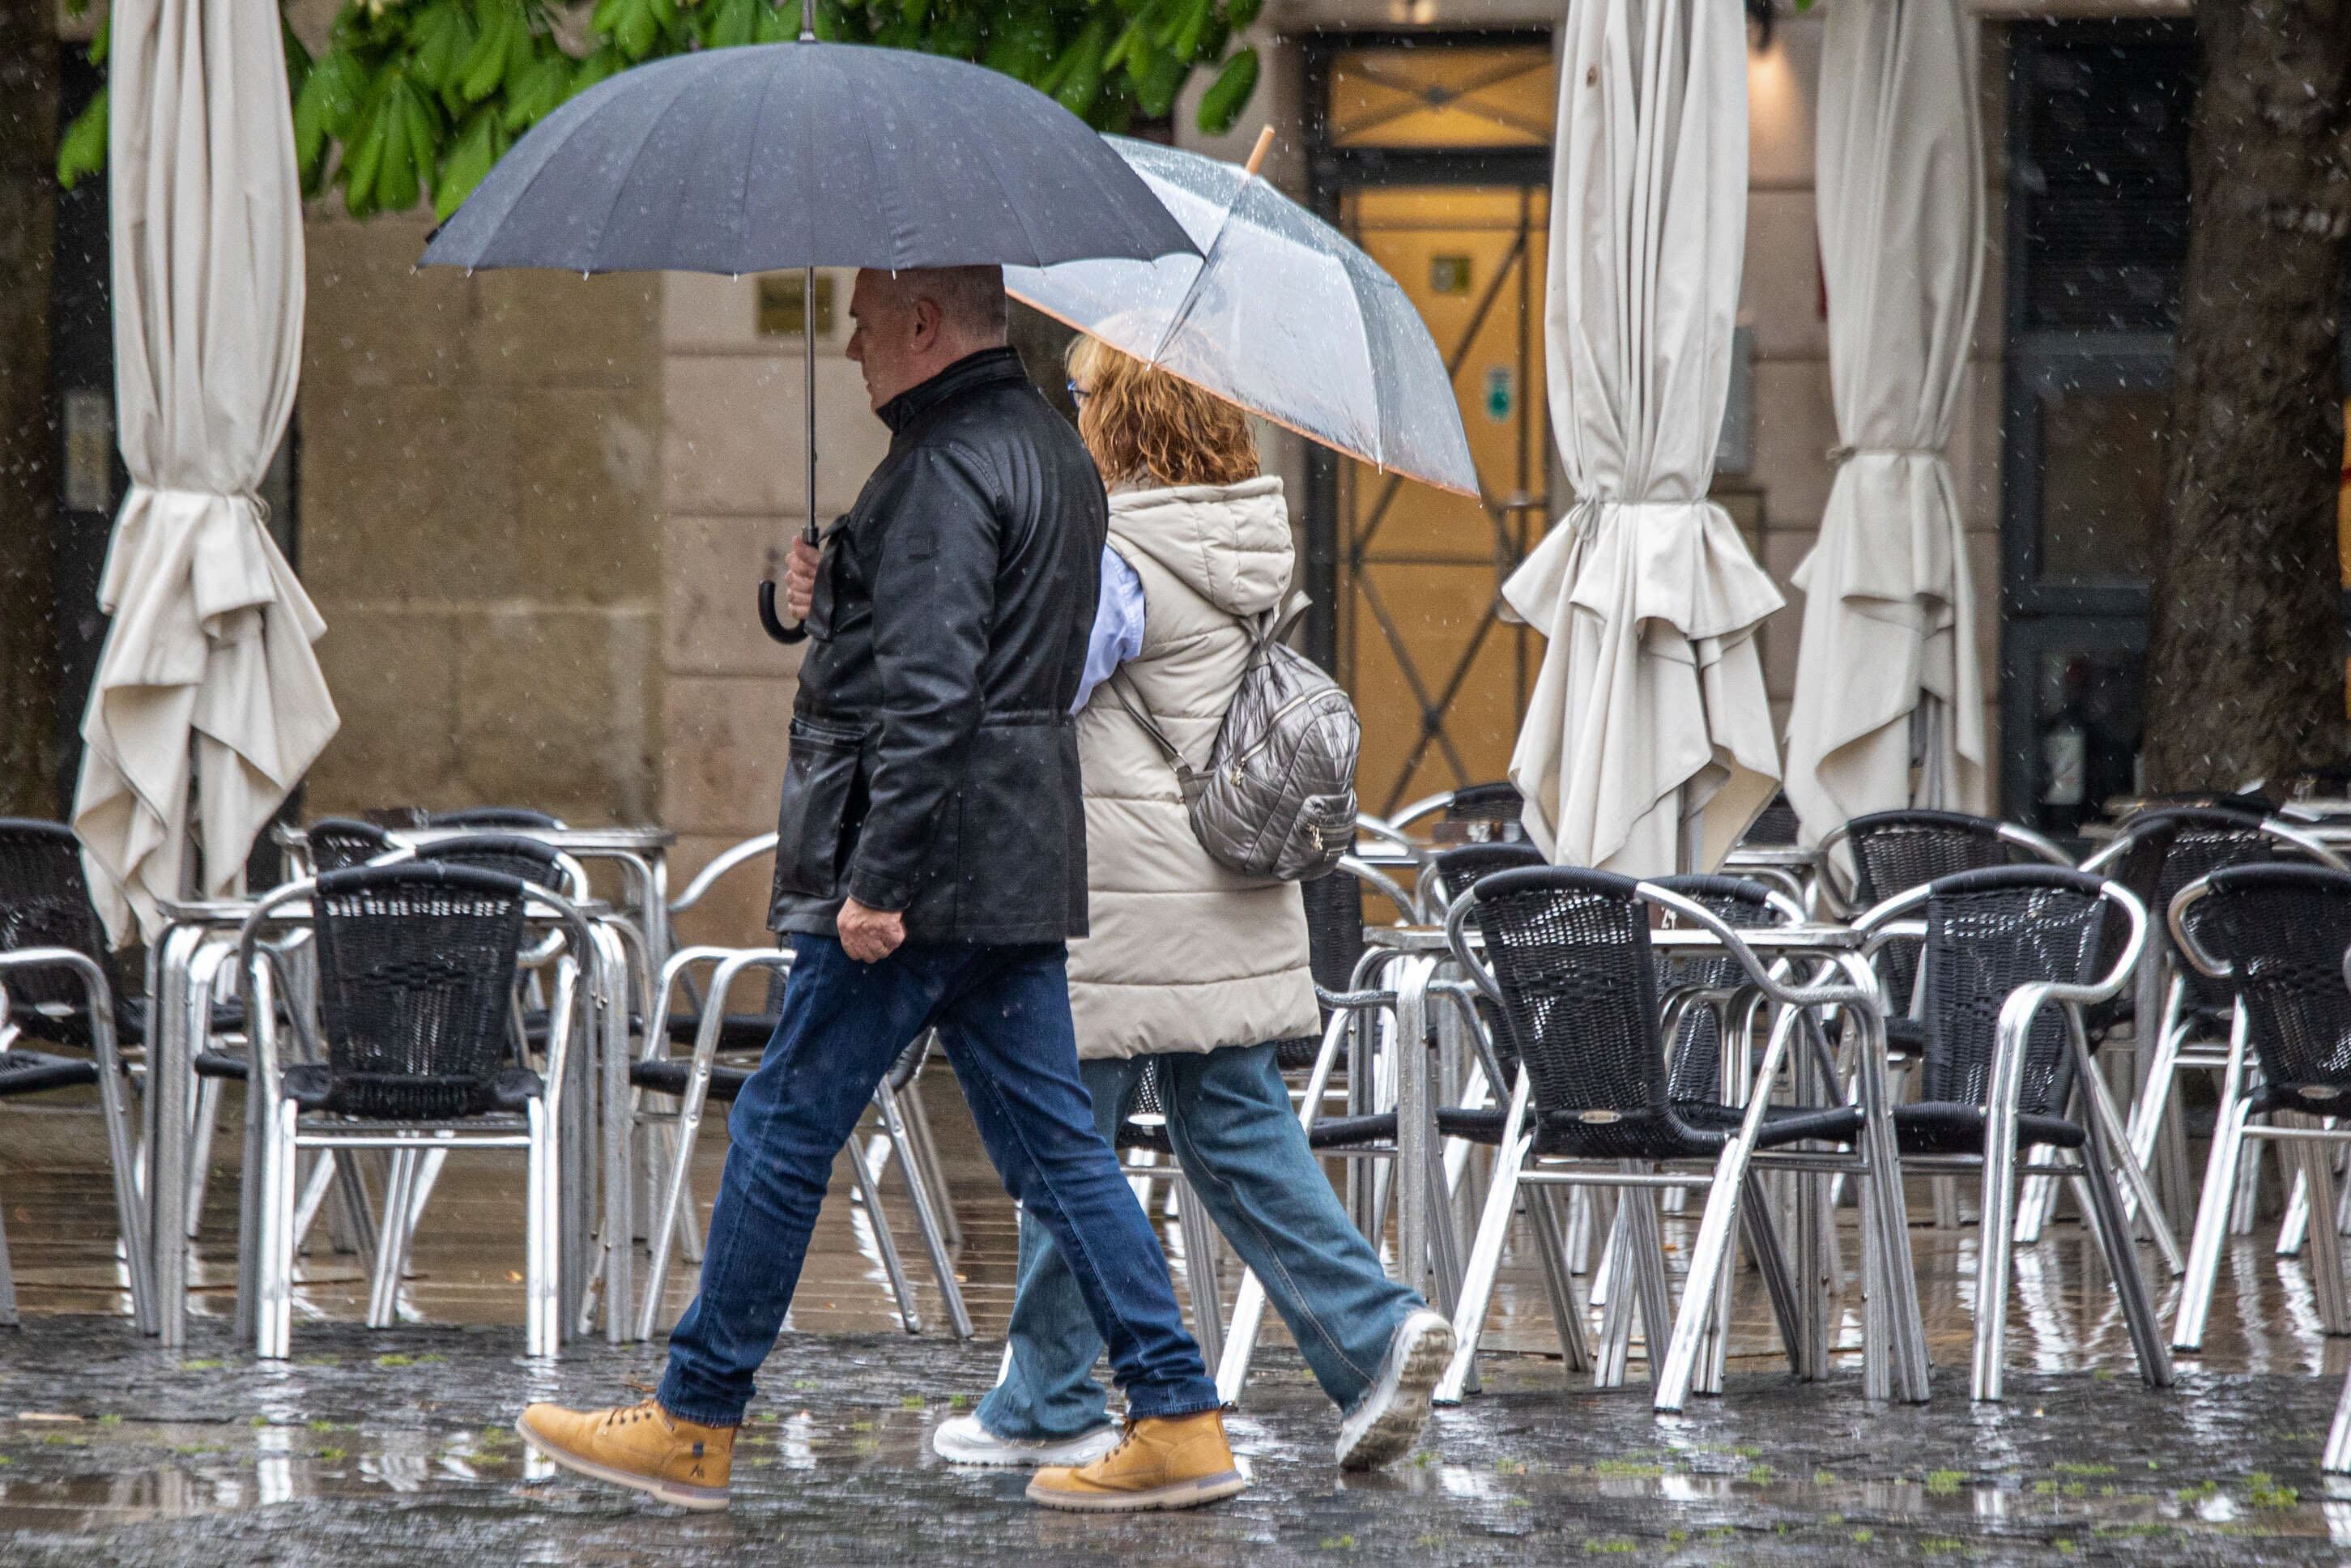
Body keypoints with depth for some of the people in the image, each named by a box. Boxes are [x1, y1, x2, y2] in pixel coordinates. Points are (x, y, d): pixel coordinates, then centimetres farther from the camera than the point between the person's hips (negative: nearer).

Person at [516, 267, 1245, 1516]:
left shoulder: (944, 468, -15)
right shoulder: (1050, 449, 17)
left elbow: (930, 696, -23)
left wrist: (876, 880, -23)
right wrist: (837, 606, 14)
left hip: (925, 859, -9)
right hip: (1021, 872, 9)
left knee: (784, 1129, 0)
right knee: (1054, 1144, 8)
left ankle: (692, 1425, 7)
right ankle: (1180, 1421, 3)